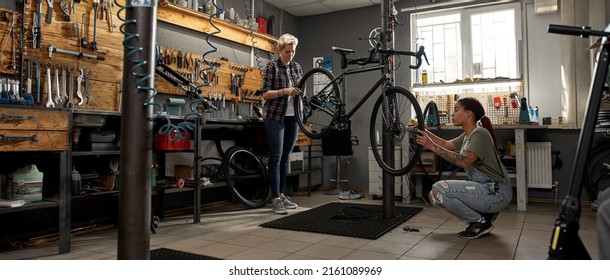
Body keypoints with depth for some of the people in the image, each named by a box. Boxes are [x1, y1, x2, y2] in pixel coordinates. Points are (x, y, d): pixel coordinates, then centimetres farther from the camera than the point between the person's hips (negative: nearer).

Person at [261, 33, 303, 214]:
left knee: (285, 157, 9)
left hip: (293, 118, 5)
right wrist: (284, 91, -21)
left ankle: (282, 195, 17)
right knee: (276, 157, -5)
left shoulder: (297, 67, 12)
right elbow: (265, 94, -8)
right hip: (276, 117, -5)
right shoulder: (272, 67, -3)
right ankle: (276, 199, -2)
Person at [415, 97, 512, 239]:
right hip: (483, 188, 9)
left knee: (438, 190, -21)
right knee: (434, 195, 6)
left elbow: (465, 161, -31)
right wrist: (424, 131, 12)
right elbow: (447, 145, 22)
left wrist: (432, 146, -31)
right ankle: (483, 214, 10)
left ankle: (480, 222, -4)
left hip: (496, 192, -9)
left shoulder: (479, 134, -17)